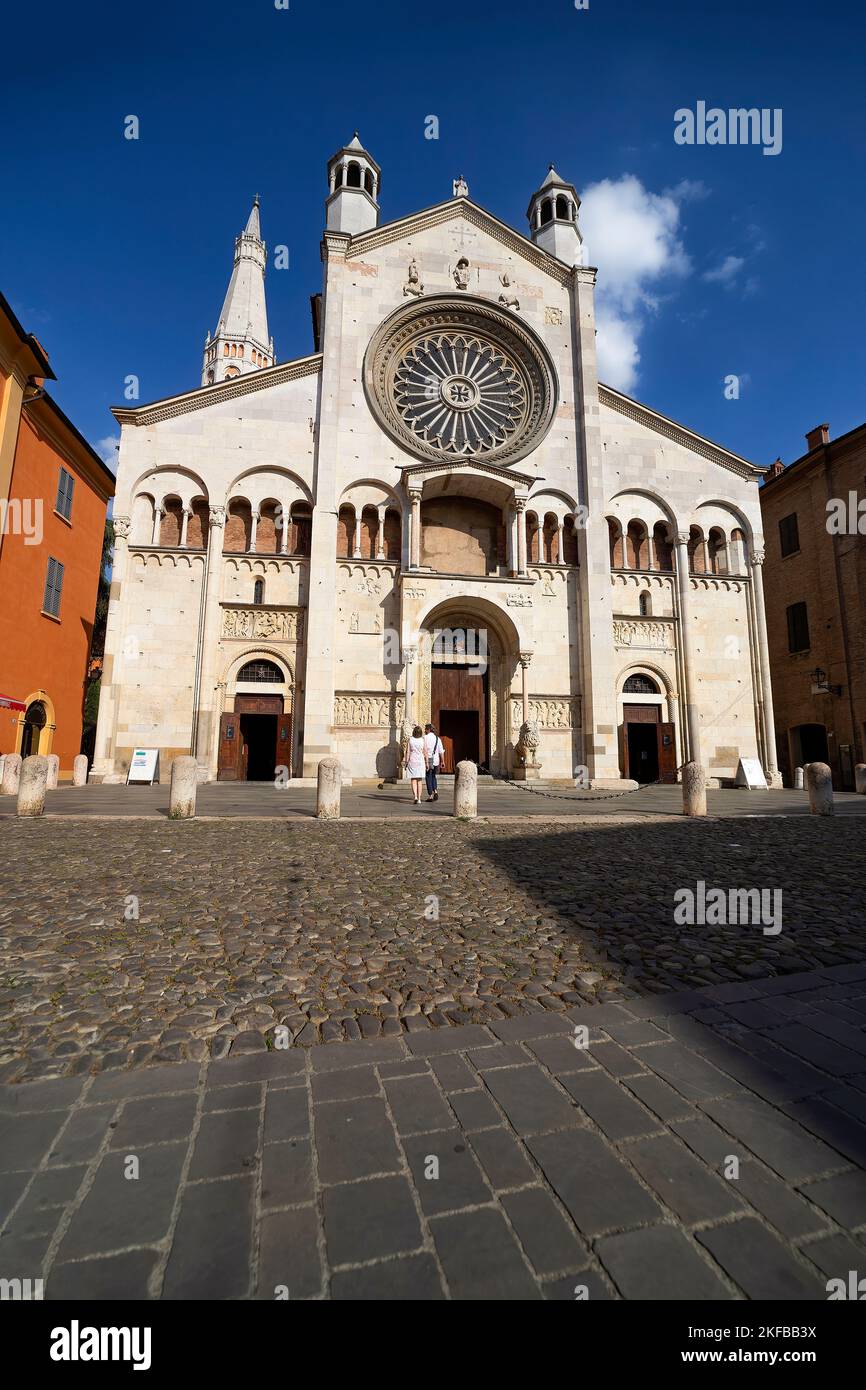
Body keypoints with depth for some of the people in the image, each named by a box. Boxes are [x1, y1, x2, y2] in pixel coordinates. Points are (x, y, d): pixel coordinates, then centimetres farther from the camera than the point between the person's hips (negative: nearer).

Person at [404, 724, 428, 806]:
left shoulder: (410, 740, -5)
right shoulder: (422, 740, -4)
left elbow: (407, 752, -5)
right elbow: (425, 753, -2)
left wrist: (406, 762, 2)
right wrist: (426, 763, 6)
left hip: (412, 761, 0)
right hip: (420, 761, 1)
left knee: (413, 780, 6)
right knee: (419, 781, 8)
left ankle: (415, 796, -10)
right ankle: (419, 799, 7)